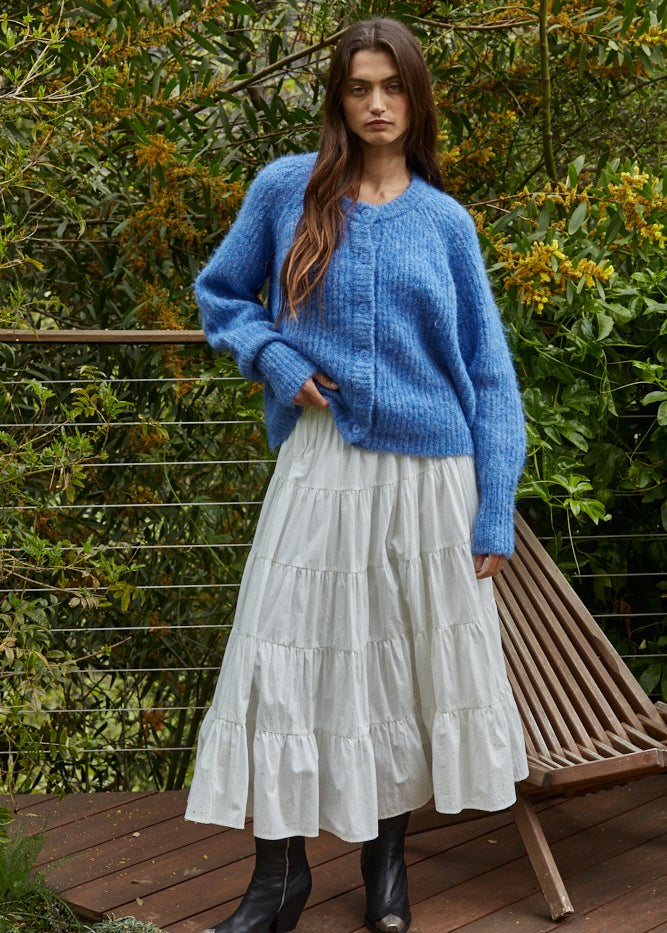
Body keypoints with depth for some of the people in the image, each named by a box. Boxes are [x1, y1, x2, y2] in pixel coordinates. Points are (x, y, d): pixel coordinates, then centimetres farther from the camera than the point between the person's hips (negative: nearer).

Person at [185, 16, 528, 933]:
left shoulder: (445, 221, 5)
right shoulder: (286, 190, 2)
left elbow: (488, 371, 5)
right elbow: (220, 294, 15)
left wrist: (495, 512, -1)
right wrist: (273, 357, -6)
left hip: (429, 469, 1)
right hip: (321, 466, -1)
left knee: (413, 662, 9)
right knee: (290, 661, -1)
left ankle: (387, 858, 28)